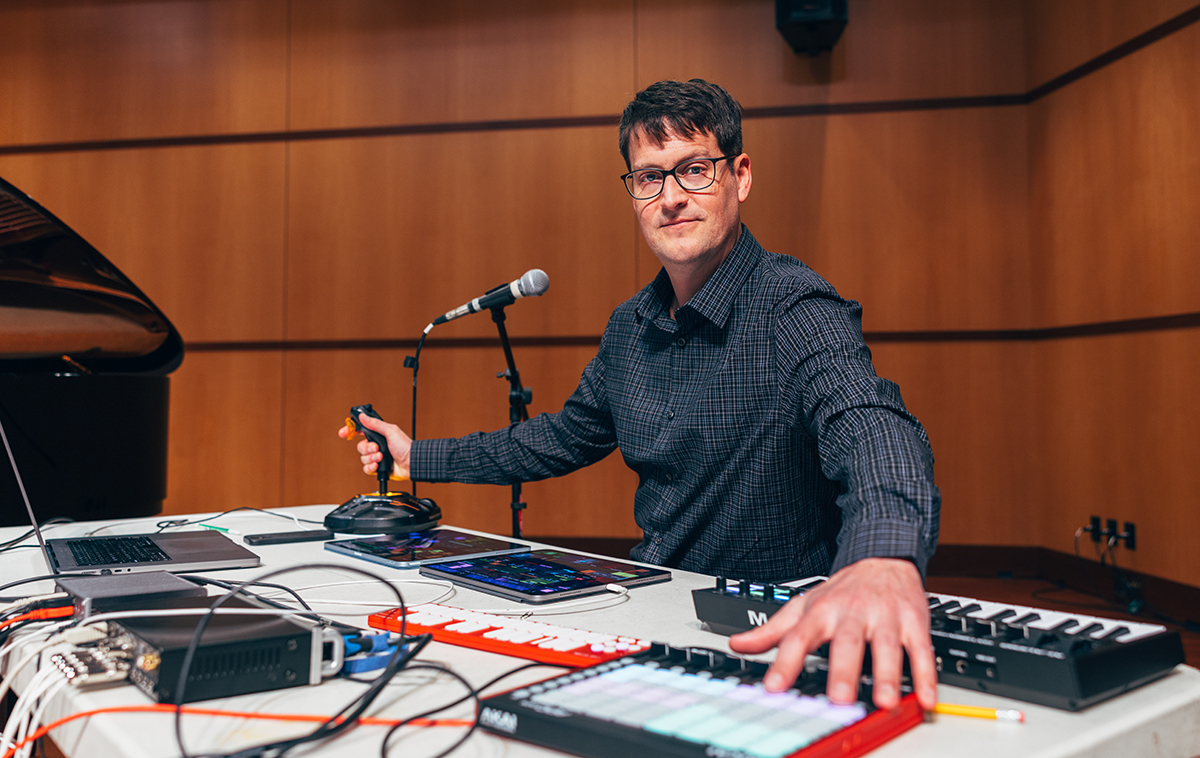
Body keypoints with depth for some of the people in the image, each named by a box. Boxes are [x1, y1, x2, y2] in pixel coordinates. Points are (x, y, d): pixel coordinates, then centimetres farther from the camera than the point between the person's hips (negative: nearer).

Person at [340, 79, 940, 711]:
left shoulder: (793, 309, -17)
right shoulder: (631, 326, 6)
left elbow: (868, 422, -37)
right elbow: (564, 438, 22)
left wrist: (884, 559, -60)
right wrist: (418, 459, 24)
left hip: (771, 630, -7)